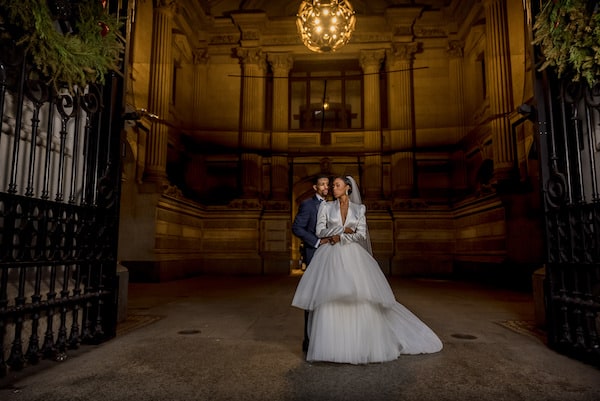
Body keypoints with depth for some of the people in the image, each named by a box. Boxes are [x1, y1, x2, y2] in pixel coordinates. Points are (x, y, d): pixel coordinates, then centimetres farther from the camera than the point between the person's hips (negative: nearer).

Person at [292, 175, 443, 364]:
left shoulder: (359, 209, 10)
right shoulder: (326, 207, 9)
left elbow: (361, 235, 0)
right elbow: (321, 231, 0)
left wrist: (340, 238, -10)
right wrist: (344, 230, -5)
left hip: (352, 258, 0)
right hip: (331, 259, 0)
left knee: (362, 302, -3)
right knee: (330, 303, -7)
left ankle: (366, 344, 11)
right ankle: (330, 346, 2)